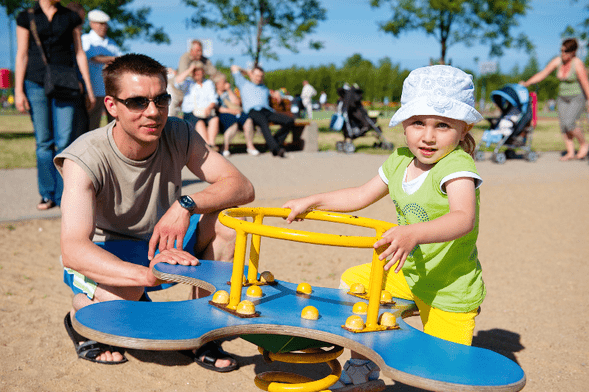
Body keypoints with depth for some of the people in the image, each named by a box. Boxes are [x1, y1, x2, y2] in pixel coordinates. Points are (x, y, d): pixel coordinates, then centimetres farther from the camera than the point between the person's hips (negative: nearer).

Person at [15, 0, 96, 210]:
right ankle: (48, 194, 12)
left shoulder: (71, 17, 10)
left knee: (65, 140, -8)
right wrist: (18, 91, -1)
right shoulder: (26, 17, 6)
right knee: (43, 142, 2)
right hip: (36, 84, 0)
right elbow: (22, 56, 5)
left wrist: (89, 88, 7)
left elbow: (79, 53, 11)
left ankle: (64, 195, 1)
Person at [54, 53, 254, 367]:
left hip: (161, 245, 4)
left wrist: (187, 205, -37)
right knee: (121, 295, -37)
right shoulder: (85, 158, -27)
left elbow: (242, 187, -17)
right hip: (102, 258, -3)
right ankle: (82, 314, 2)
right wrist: (147, 274, -56)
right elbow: (72, 250, -39)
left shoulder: (178, 135, -14)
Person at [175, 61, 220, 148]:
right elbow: (178, 81, -10)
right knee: (199, 123, -36)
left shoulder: (209, 83, 21)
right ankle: (207, 145, -46)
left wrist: (208, 108, -12)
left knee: (215, 119, -33)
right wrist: (189, 69, -4)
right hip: (191, 113, -2)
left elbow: (214, 100, 10)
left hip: (207, 112, 2)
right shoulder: (188, 83, 14)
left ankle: (211, 143, -42)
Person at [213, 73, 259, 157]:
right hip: (224, 115, -5)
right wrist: (230, 111, -14)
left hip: (236, 112, 5)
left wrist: (229, 90, 11)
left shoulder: (228, 92, 27)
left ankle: (250, 146, -18)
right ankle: (225, 148, -20)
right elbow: (217, 109, -4)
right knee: (234, 125, -37)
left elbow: (237, 102, 12)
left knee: (248, 120, -26)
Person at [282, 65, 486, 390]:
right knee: (353, 281, 12)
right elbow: (361, 196, 14)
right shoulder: (400, 161, 0)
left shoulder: (457, 167, -24)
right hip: (407, 273, 7)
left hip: (449, 290, -7)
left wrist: (413, 234, -58)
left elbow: (464, 218, -42)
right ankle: (363, 366, 26)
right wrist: (312, 202, 10)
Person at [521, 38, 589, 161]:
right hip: (563, 97, 6)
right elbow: (542, 74, 3)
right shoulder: (557, 61, -3)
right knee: (563, 126, -1)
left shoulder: (578, 64, -20)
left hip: (578, 97, -6)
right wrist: (526, 83, -4)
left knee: (569, 123, -20)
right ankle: (570, 152, 6)